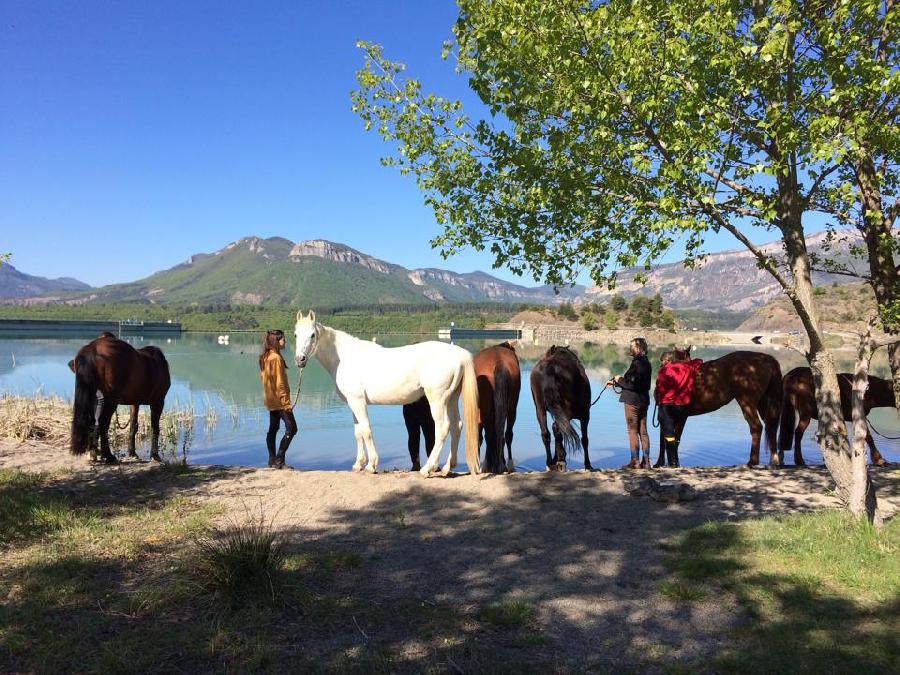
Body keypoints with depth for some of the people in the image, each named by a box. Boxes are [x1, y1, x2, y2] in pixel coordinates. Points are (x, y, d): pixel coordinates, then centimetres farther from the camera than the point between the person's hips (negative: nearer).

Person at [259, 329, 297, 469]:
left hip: (270, 400, 10)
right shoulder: (276, 358, -18)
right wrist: (286, 402, -17)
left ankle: (272, 459, 16)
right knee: (291, 428, -8)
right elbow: (280, 383, -20)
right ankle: (279, 459, -11)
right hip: (279, 400, -10)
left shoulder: (264, 358, 10)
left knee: (273, 429, 12)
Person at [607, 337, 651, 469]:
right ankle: (646, 461, 16)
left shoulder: (636, 363, -18)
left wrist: (619, 380, -5)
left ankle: (635, 461, 2)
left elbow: (631, 384, -23)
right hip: (644, 400, 9)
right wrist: (616, 382, 18)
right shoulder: (646, 362, 10)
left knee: (633, 431, -1)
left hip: (632, 401, -9)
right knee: (643, 432, 12)